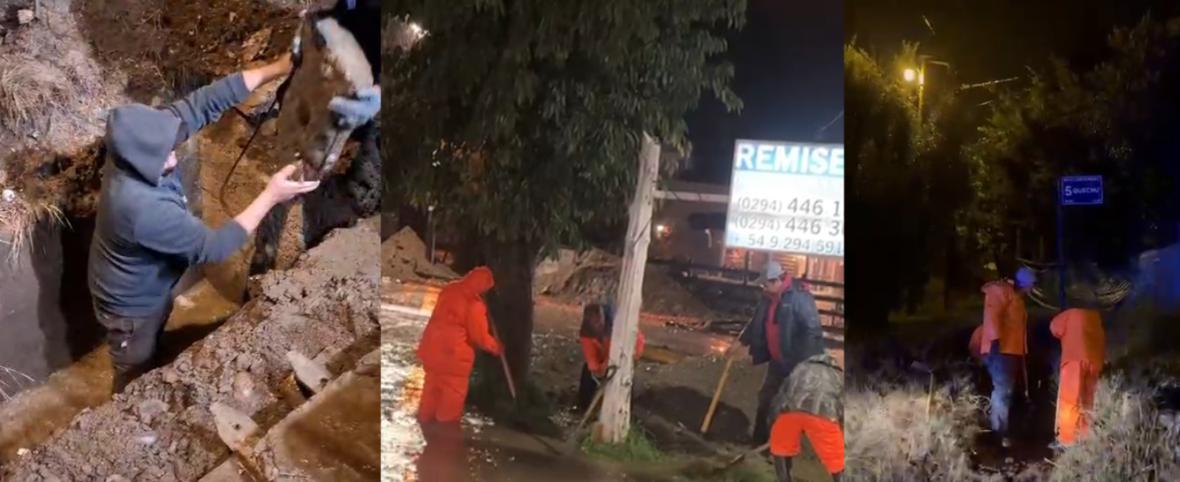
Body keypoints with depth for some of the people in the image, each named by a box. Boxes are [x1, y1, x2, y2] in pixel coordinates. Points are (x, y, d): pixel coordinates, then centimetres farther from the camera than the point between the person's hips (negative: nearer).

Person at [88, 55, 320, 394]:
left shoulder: (141, 141, -22)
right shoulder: (141, 207, -44)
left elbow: (205, 102, -20)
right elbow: (213, 247, -36)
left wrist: (275, 70, -25)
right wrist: (270, 197, -37)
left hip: (151, 290, 8)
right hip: (132, 306, -8)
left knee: (149, 361, 33)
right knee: (135, 377, 19)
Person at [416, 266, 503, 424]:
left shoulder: (449, 290, 4)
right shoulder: (474, 304, -18)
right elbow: (479, 336, -11)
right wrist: (495, 347, 6)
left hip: (431, 345, 8)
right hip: (453, 351, -8)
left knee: (433, 384, 23)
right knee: (454, 390, 9)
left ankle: (425, 419, 36)